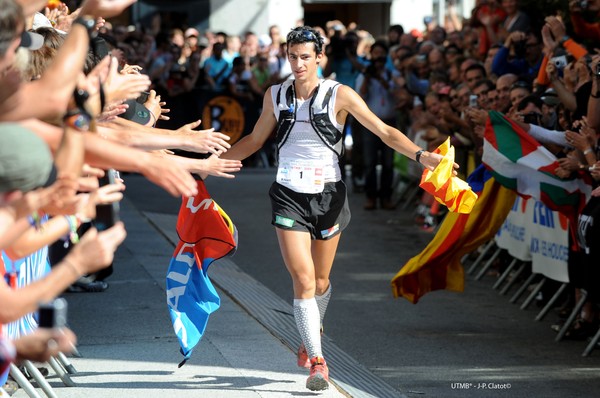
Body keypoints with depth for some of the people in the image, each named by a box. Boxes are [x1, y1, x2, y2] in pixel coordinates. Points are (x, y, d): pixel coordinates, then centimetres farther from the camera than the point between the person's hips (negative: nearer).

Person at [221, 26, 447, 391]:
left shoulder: (339, 95, -6)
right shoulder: (275, 96, 3)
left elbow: (384, 131, -8)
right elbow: (256, 140, 18)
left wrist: (421, 155, -21)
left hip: (329, 196, 0)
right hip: (289, 197, 1)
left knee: (320, 281, 10)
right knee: (303, 279, -12)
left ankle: (312, 337, 39)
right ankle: (317, 361, -8)